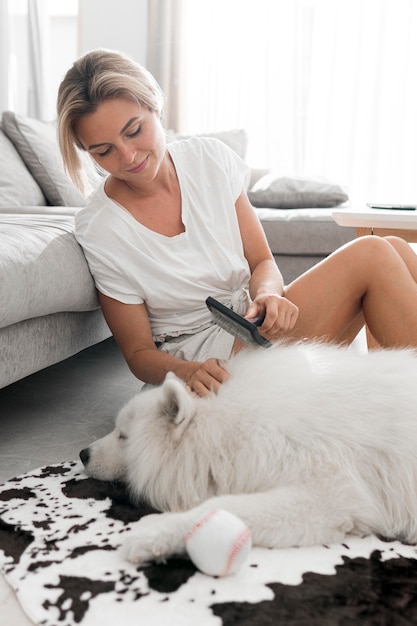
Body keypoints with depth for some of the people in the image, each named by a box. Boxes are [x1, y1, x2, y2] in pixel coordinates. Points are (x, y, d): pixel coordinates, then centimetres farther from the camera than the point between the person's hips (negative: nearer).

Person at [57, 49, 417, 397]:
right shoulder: (98, 232, -13)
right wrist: (184, 372, -29)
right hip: (210, 365, -6)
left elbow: (262, 262, 4)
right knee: (371, 256, -20)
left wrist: (267, 293, -20)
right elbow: (139, 352, -7)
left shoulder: (209, 158, -2)